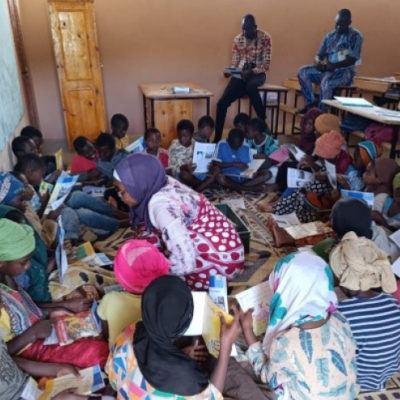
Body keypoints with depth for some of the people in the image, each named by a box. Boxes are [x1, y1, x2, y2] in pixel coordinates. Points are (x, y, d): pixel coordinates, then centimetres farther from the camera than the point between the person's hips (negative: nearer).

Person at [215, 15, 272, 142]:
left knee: (250, 86, -41)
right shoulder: (238, 39, 5)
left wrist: (251, 71, -27)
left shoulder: (265, 38, -6)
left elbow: (266, 65, -10)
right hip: (240, 75, 3)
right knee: (222, 103, -16)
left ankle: (263, 123, -24)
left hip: (257, 74, -3)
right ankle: (217, 138, -4)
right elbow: (235, 63, 8)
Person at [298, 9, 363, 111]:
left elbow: (353, 59, -15)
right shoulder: (330, 36, 11)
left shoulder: (355, 36, -6)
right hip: (328, 69, 6)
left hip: (345, 72, -6)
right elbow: (319, 55, 12)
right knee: (303, 72, -14)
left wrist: (334, 66, -29)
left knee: (326, 81, -38)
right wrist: (319, 62, -14)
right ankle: (311, 102, -12)